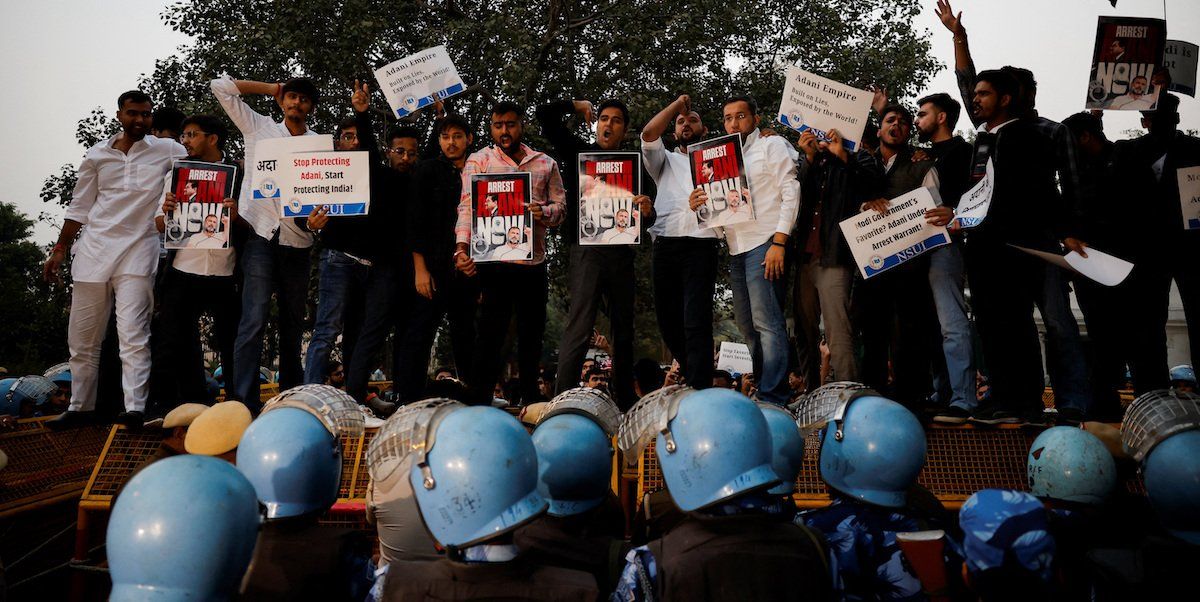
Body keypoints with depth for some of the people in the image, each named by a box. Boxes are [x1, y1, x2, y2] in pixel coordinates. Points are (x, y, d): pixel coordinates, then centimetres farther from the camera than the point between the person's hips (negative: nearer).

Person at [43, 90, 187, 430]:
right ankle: (81, 408, 20)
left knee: (133, 335, -12)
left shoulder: (166, 151, 6)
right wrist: (59, 251, 13)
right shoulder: (97, 155, 12)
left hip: (138, 252, -3)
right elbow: (79, 208, 15)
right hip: (94, 251, 3)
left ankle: (135, 409, -15)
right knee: (82, 337, 8)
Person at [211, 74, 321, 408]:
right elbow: (221, 86, 11)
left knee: (293, 324, 9)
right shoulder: (258, 127, 11)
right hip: (261, 234, -2)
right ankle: (244, 403, -11)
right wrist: (272, 89, 13)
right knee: (254, 321, -11)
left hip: (297, 242, 2)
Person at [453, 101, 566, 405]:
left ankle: (531, 400, 24)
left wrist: (544, 212, -13)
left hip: (534, 261, 3)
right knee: (491, 333, -4)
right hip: (494, 259, -3)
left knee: (532, 333, 11)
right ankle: (479, 402, 3)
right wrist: (462, 246, -20)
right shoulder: (479, 160, 6)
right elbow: (468, 205, -5)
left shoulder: (546, 164, 14)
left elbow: (560, 206, 11)